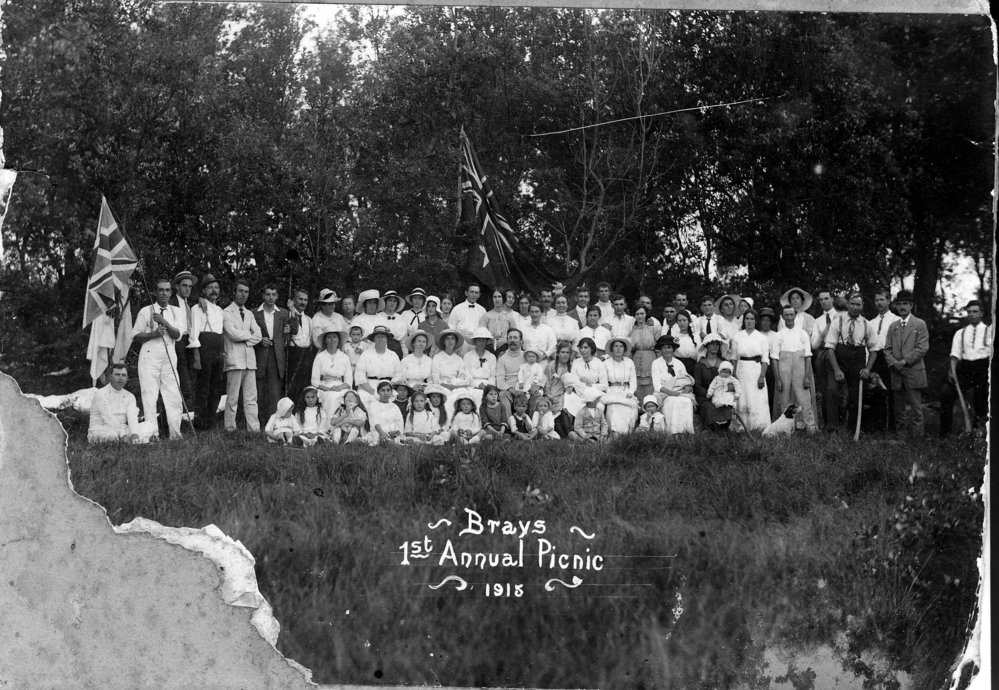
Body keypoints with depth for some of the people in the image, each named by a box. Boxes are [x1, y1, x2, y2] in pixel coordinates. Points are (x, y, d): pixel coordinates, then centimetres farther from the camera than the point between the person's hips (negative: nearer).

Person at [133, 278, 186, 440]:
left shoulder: (176, 312, 12)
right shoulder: (146, 311, 6)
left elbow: (177, 334, -3)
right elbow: (135, 336, 4)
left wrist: (164, 322, -19)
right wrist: (153, 334, -11)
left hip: (169, 357, 3)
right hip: (150, 355, -2)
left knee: (174, 396, -4)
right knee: (149, 395, -7)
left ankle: (175, 433, -1)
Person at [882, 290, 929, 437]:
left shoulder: (920, 324, 3)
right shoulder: (893, 326, 18)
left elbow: (922, 348, -6)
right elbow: (887, 348, 12)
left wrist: (905, 361, -12)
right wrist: (893, 363, -6)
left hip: (914, 372, -4)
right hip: (896, 373, 4)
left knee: (915, 407, -6)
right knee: (899, 409, 6)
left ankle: (916, 438, -4)